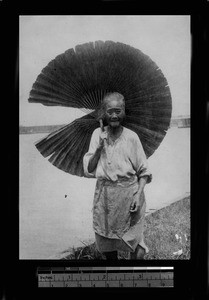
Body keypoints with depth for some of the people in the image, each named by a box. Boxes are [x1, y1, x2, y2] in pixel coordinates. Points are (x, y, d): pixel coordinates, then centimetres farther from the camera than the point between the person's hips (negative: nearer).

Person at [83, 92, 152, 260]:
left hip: (129, 194, -2)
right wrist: (99, 147, -13)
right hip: (104, 195, 3)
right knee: (106, 243, 17)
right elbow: (88, 170, -2)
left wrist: (138, 194, -14)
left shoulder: (131, 137, -7)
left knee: (134, 243, 4)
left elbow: (143, 172, -2)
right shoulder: (98, 134, 0)